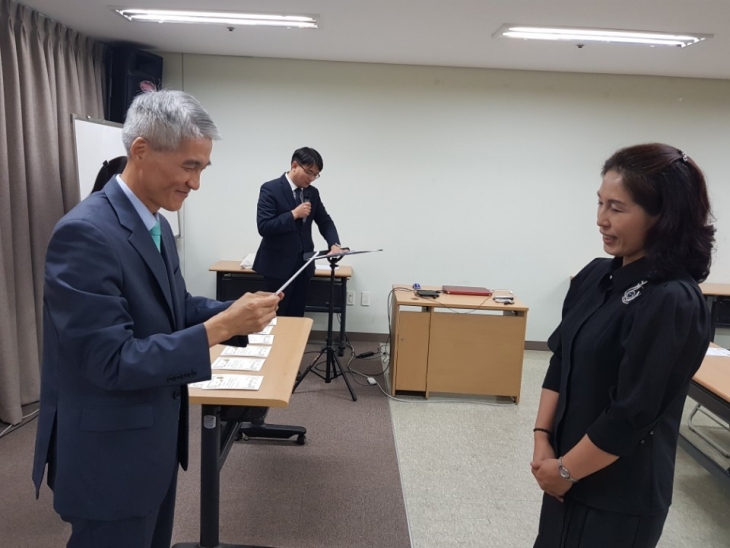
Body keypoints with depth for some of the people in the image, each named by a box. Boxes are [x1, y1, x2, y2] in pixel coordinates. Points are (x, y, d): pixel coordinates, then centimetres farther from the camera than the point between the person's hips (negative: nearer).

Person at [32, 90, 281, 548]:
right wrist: (222, 327, -28)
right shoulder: (86, 233, -26)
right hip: (111, 454, -9)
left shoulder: (156, 225, 4)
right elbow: (112, 361, -28)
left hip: (154, 440, 9)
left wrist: (234, 311, -6)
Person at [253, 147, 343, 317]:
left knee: (296, 316, 9)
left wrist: (334, 244, -8)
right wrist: (293, 214, -20)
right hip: (278, 265, -6)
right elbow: (264, 227, -18)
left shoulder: (312, 193, 8)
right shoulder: (270, 189, -11)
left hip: (303, 264, 6)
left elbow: (325, 221, 11)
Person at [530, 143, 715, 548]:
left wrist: (564, 470, -12)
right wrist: (543, 438, -3)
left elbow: (631, 416, -22)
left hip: (619, 496, -6)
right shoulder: (596, 276, 0)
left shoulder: (673, 303, -22)